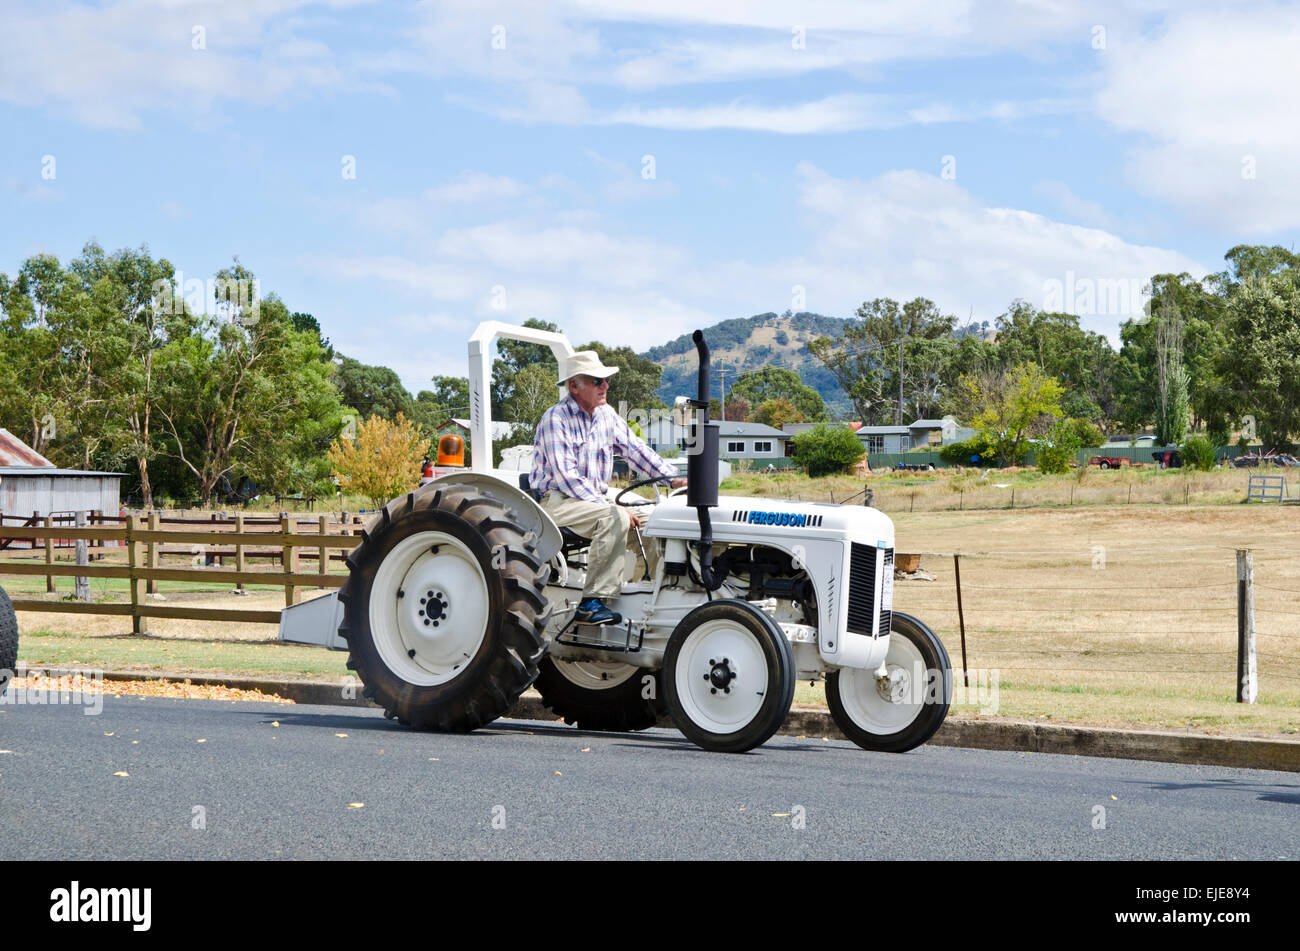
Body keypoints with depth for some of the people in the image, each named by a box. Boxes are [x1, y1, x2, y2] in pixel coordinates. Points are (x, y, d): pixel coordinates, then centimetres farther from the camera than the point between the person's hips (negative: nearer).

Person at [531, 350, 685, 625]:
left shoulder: (607, 415, 11)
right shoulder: (556, 419, -14)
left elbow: (636, 450, 15)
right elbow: (566, 476, -21)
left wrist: (673, 478, 0)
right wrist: (609, 507, -27)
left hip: (596, 500, 8)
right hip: (556, 501, -8)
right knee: (615, 518, -32)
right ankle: (592, 602, -32)